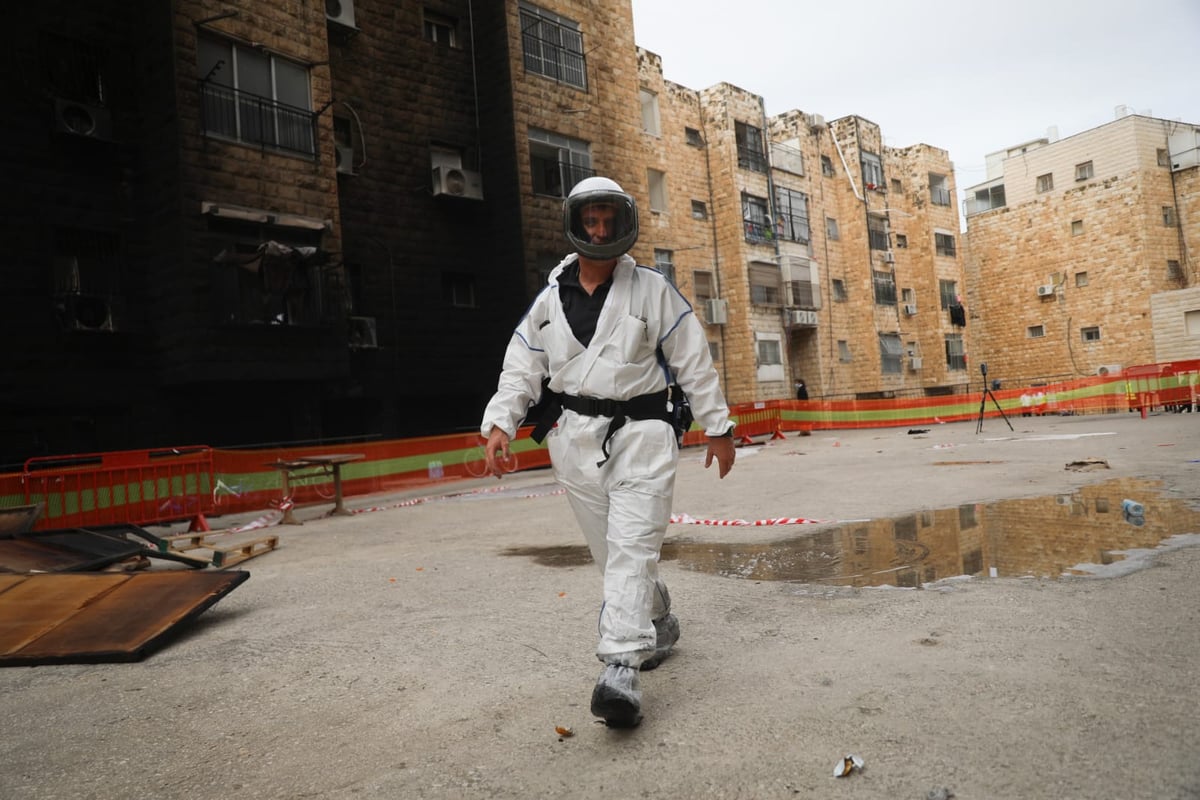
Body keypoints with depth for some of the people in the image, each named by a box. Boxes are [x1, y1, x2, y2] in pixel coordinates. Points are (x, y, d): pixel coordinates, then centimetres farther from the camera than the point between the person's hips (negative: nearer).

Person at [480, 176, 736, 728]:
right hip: (575, 436, 4)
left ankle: (621, 668, -16)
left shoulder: (653, 291, 2)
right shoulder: (549, 301, 11)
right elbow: (521, 369, 9)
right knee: (609, 550, 11)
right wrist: (500, 423, -6)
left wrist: (717, 426, 4)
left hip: (640, 432, -3)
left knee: (632, 547, -14)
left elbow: (694, 363, 4)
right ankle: (658, 624, 35)